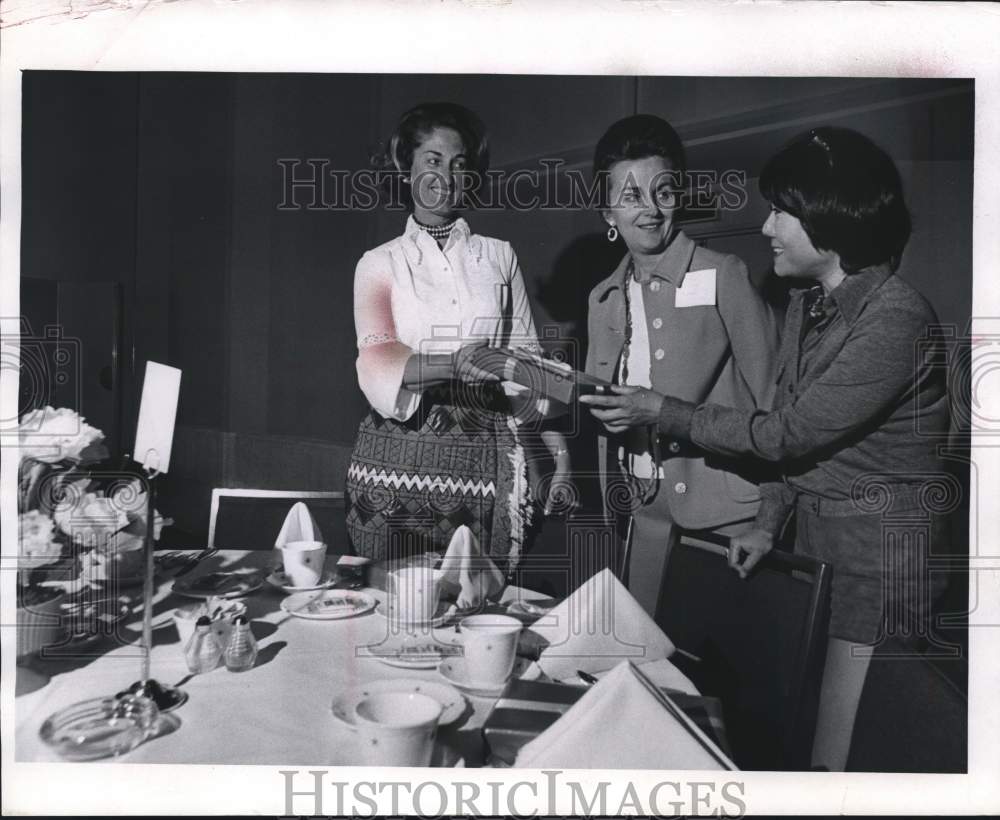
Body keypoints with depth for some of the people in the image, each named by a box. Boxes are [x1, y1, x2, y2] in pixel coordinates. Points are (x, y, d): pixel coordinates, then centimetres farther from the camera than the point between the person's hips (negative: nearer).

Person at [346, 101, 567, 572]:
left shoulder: (499, 257, 11)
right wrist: (455, 363, -28)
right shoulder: (379, 264, 6)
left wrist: (560, 454, 1)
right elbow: (376, 364, -9)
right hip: (399, 461, -1)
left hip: (485, 462, 1)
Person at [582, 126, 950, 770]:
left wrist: (661, 410, -11)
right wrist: (769, 523, 7)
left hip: (882, 552, -7)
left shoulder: (896, 317, -20)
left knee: (842, 755, 1)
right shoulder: (806, 305, 7)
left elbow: (787, 432, -19)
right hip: (814, 536, 8)